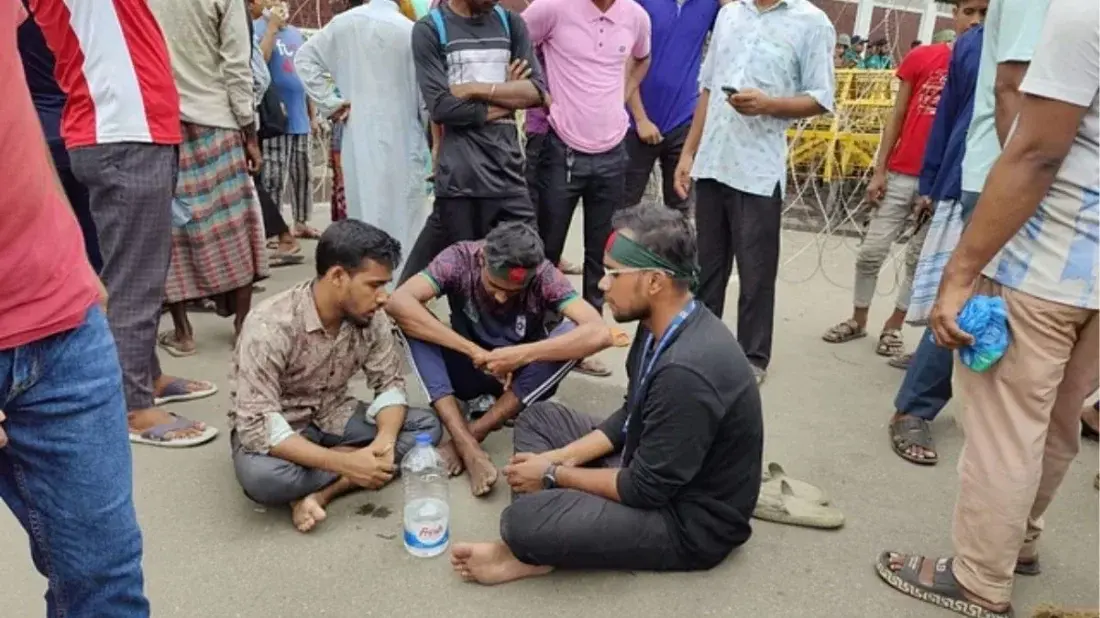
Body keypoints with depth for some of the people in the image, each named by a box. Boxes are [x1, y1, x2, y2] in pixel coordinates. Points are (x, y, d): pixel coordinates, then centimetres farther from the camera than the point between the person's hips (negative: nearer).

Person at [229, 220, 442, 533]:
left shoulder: (372, 317, -13)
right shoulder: (270, 326, -29)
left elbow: (390, 384, -6)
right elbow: (257, 426, -32)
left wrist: (384, 440, -28)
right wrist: (345, 463, -37)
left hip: (333, 416, 5)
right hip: (273, 427, -5)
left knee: (426, 426, -13)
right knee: (262, 476, -38)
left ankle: (320, 490, -18)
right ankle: (340, 478, -10)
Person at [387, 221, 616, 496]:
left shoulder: (544, 275, -23)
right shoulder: (460, 259, -22)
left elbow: (599, 333, -34)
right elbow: (398, 303, -35)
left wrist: (522, 354, -41)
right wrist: (473, 350, -38)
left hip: (522, 378, 0)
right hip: (469, 369, 1)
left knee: (572, 332, -29)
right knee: (412, 320, -25)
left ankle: (474, 432, -26)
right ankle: (468, 446, -34)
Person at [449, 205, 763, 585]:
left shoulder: (686, 370, -32)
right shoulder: (661, 327, -2)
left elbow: (645, 490, -24)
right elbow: (629, 418, 10)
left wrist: (554, 475, -11)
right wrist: (559, 457, -2)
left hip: (690, 519, -10)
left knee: (524, 519, -30)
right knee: (540, 418, 11)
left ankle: (532, 549, 4)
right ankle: (535, 547, -5)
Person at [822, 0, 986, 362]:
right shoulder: (920, 58, 2)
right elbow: (897, 117, 6)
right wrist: (879, 171, 1)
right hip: (900, 175, 1)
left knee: (919, 259, 9)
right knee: (871, 252, 4)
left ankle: (893, 327, 24)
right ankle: (858, 320, 22)